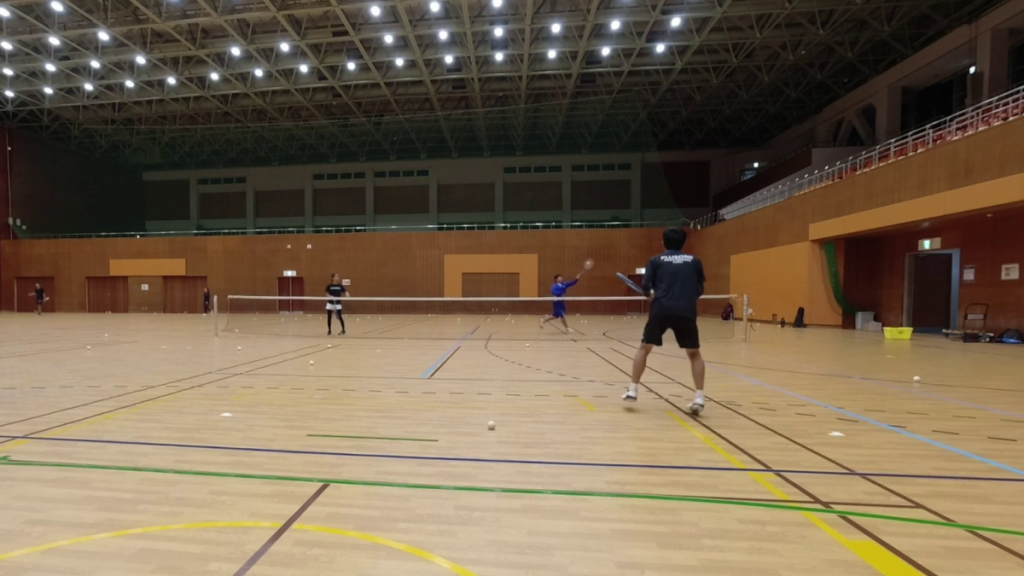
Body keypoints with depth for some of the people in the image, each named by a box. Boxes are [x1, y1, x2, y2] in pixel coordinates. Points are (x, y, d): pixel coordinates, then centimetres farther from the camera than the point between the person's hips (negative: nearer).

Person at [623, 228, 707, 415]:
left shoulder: (656, 261, 10)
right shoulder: (694, 261, 15)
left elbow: (646, 287, 2)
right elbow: (700, 290, 16)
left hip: (661, 309, -1)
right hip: (686, 311, 1)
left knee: (644, 348, 16)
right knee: (694, 354, 17)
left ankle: (632, 391, 15)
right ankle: (699, 398, 7)